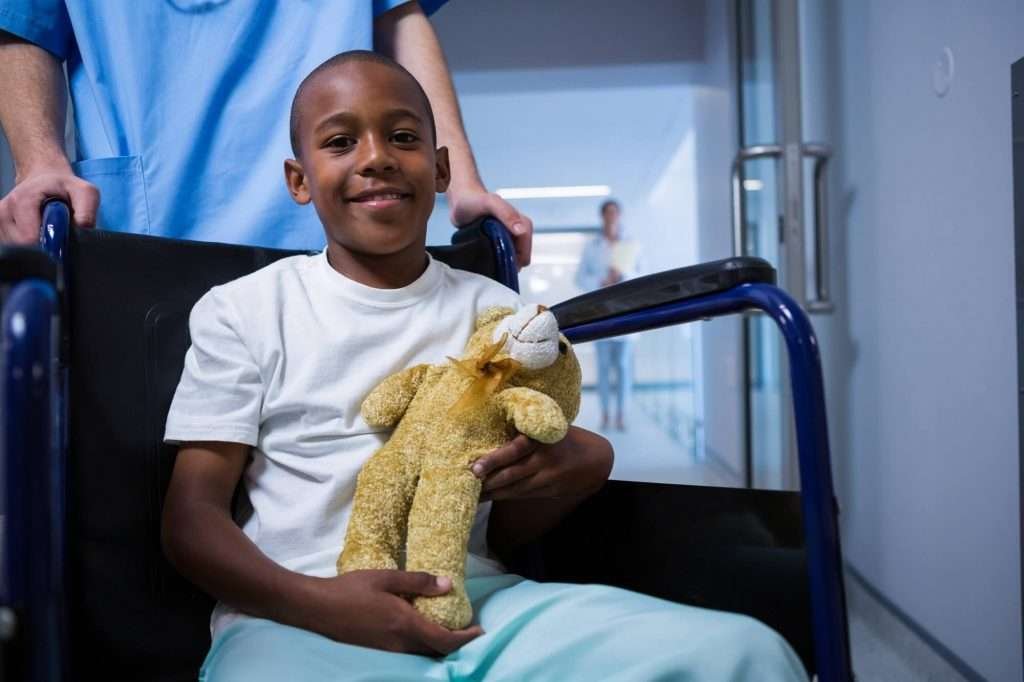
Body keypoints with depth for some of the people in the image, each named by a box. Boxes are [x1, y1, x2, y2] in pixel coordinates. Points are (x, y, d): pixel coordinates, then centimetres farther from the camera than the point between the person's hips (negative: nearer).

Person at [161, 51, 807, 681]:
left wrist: (575, 470, -9)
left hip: (481, 603, 2)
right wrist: (319, 602, -17)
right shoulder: (243, 310, 7)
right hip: (295, 620, -1)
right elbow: (193, 517, 3)